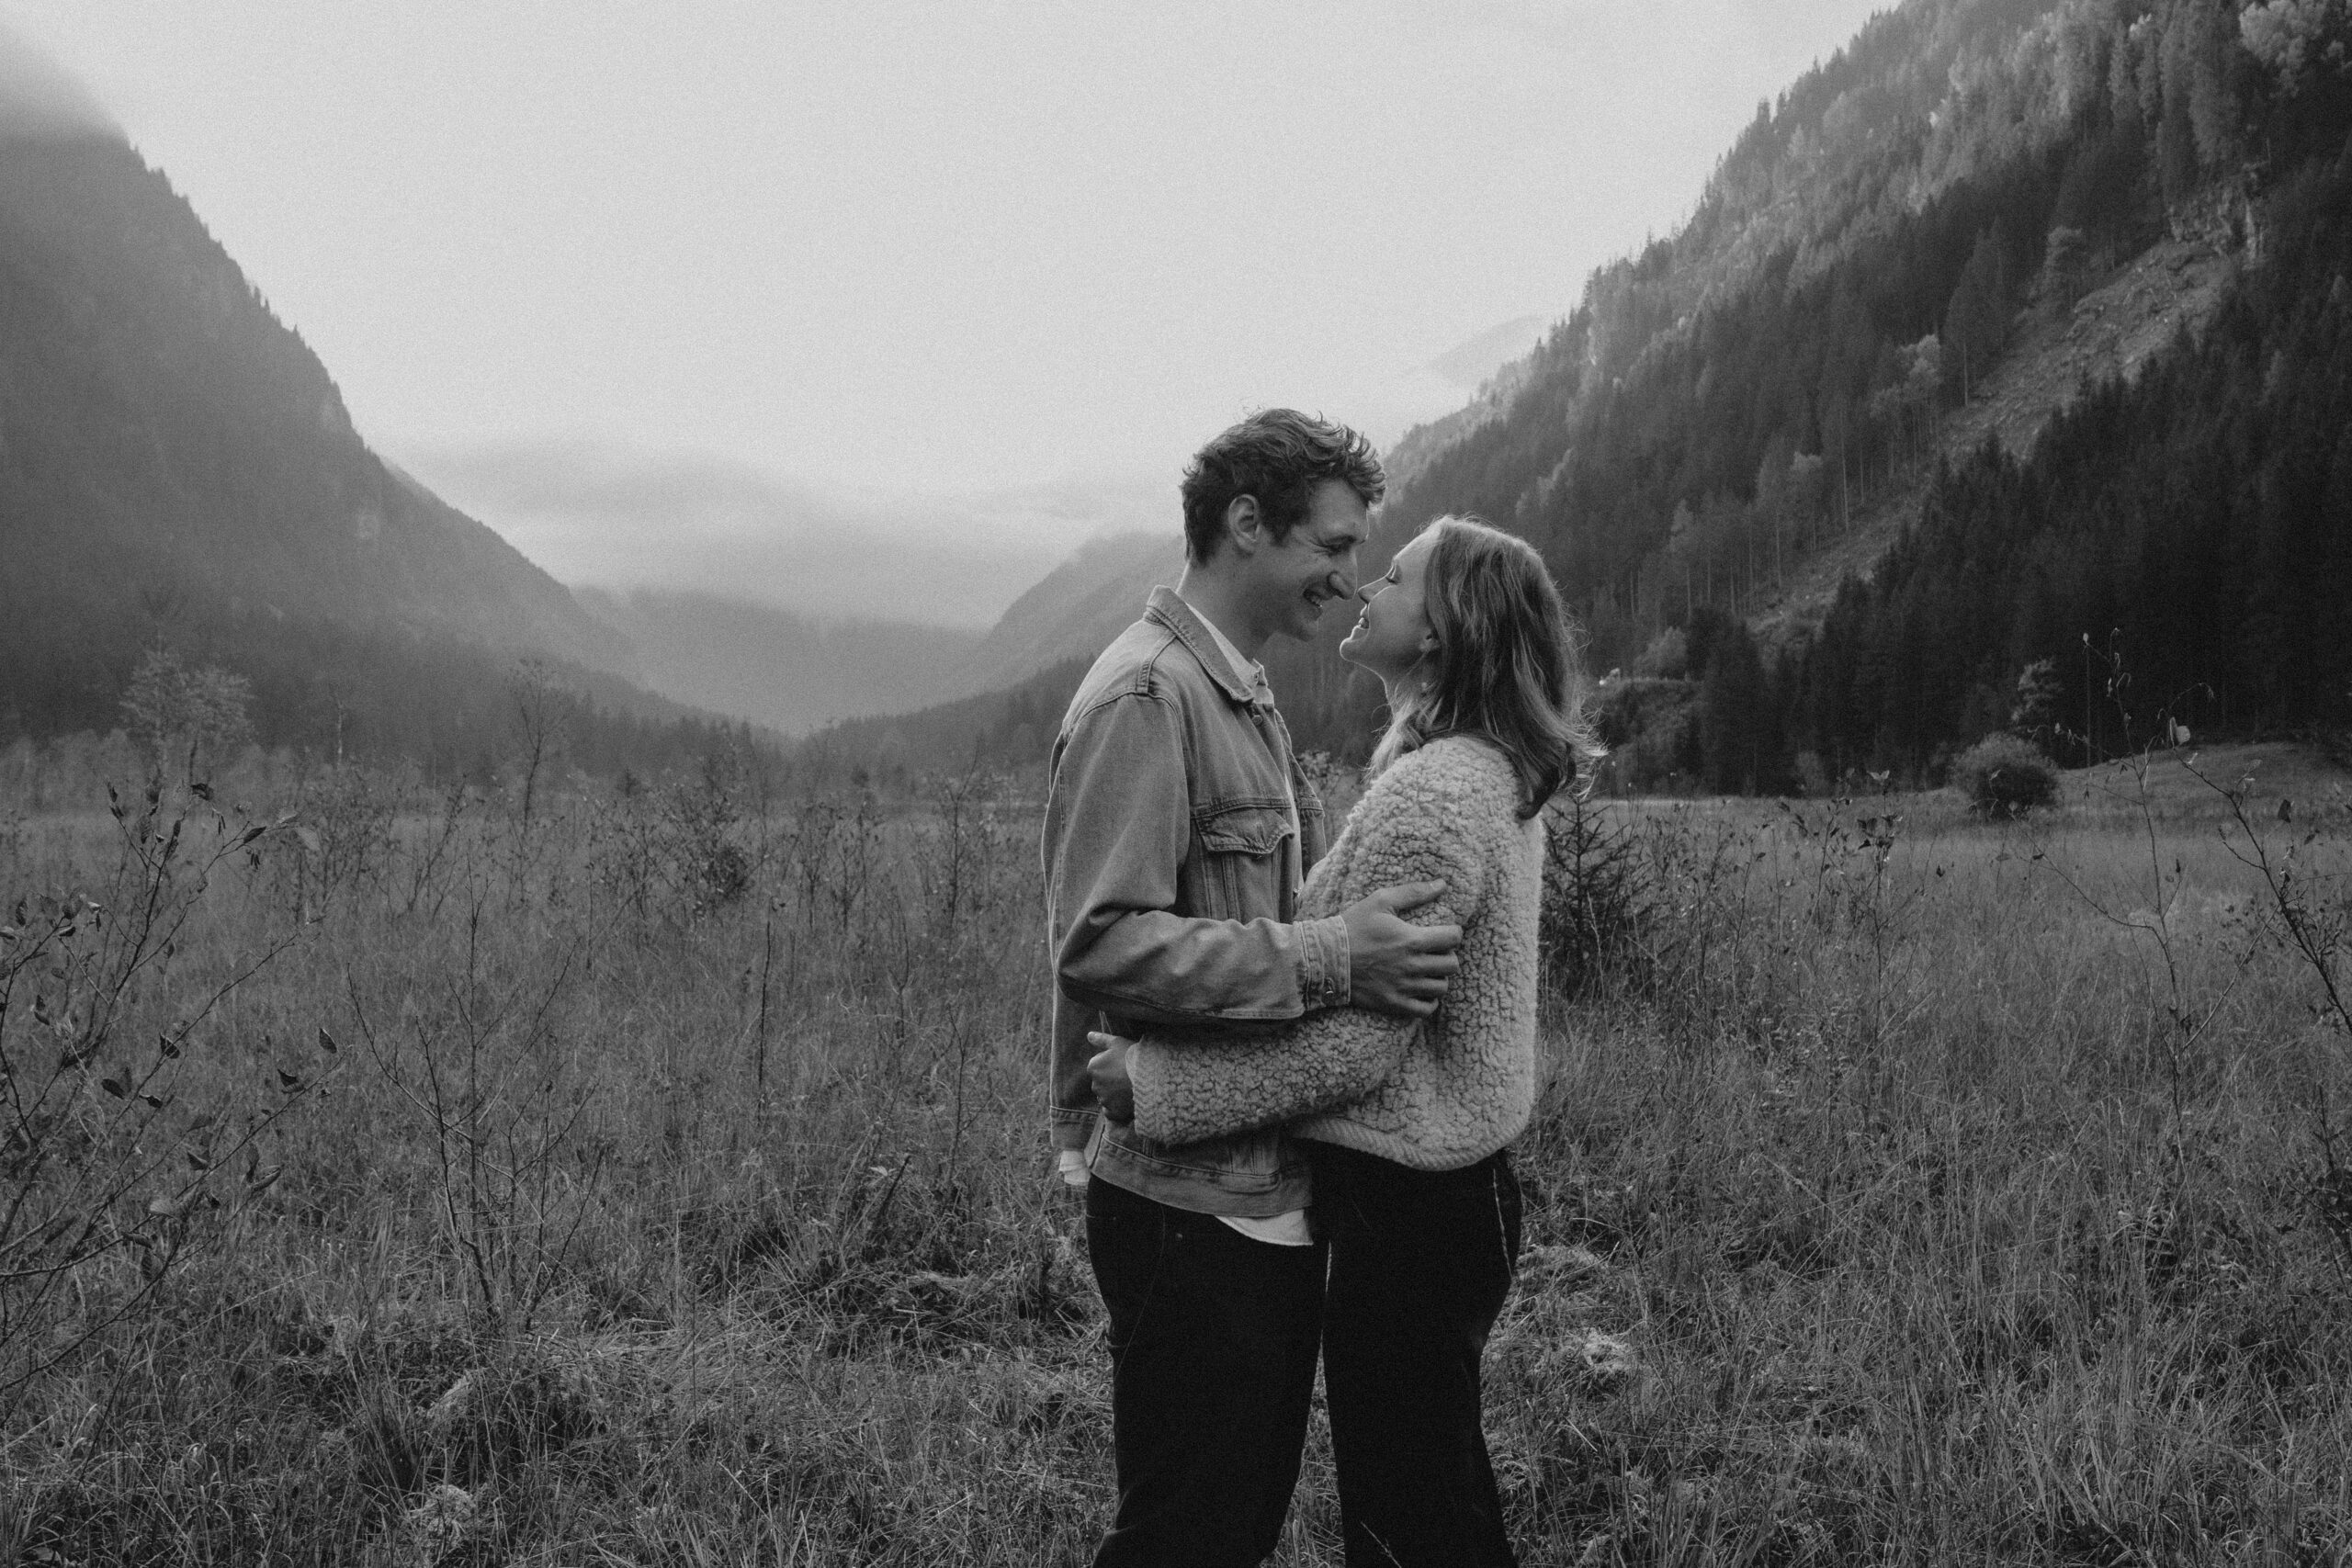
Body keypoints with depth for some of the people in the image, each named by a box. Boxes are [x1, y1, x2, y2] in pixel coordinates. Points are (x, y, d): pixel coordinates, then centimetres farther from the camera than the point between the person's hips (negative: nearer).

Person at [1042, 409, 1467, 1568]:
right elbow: (1101, 941, -25)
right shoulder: (1147, 694, -16)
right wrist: (1330, 961, -28)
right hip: (1188, 1201, -9)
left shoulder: (1241, 693, 16)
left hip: (1265, 1195, 10)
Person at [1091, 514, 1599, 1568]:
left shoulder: (1428, 799, -23)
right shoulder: (1488, 774, 9)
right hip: (1458, 1192, 10)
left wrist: (1154, 1080, -17)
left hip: (1403, 1212, -10)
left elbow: (1353, 1049, -23)